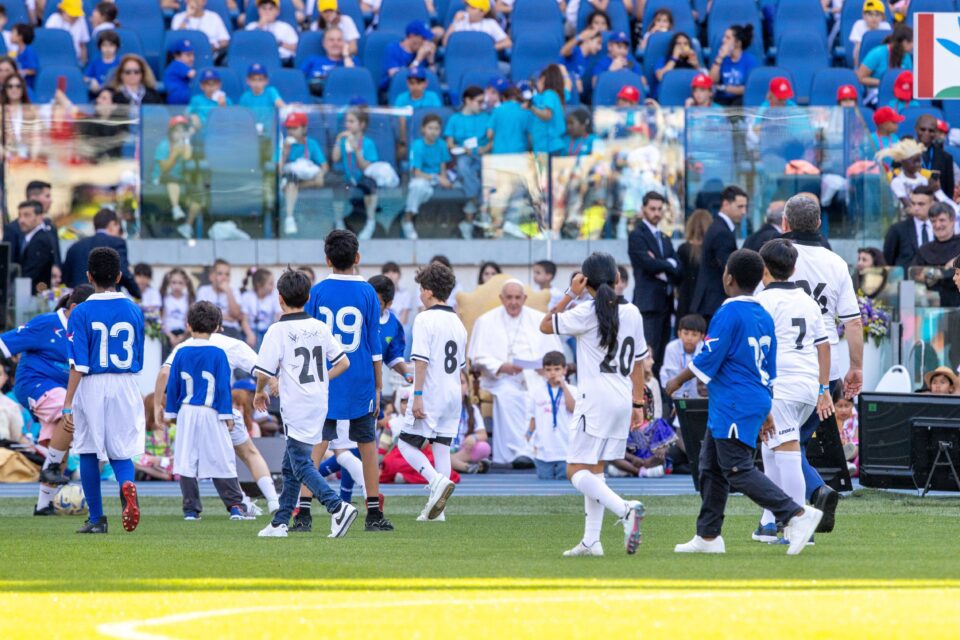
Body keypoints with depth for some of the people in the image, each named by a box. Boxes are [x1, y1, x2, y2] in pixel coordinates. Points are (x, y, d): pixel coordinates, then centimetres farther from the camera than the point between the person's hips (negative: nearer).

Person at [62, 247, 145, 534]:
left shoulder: (81, 313, -8)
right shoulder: (134, 310, 2)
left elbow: (78, 365, -12)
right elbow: (138, 360, 10)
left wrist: (67, 404, -10)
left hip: (91, 386, -2)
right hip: (125, 387, 2)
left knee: (88, 453, 11)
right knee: (120, 451, 10)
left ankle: (96, 519, 13)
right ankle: (126, 483, -25)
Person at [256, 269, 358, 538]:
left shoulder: (278, 331, -11)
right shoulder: (320, 328, 7)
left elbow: (265, 372, -12)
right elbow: (343, 362, 9)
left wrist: (260, 392, 8)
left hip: (296, 407, -7)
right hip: (320, 403, 7)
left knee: (301, 465, -6)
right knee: (290, 465, 17)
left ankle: (337, 506, -25)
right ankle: (280, 521, 20)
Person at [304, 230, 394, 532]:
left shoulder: (317, 292, -1)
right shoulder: (367, 293, -1)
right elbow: (375, 346, 1)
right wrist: (378, 387, 8)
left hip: (322, 382, 0)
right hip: (360, 383, 0)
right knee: (368, 445, 8)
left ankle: (303, 513, -4)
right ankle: (374, 514, 9)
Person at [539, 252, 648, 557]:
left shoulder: (586, 312, -10)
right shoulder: (632, 313, 8)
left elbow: (546, 325, 1)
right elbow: (638, 361, 13)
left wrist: (570, 294, 2)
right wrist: (638, 404, 19)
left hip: (596, 400, -7)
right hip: (623, 400, 7)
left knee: (577, 471, -5)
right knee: (594, 469, 16)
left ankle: (625, 509, -27)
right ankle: (591, 541, 11)